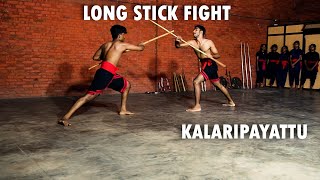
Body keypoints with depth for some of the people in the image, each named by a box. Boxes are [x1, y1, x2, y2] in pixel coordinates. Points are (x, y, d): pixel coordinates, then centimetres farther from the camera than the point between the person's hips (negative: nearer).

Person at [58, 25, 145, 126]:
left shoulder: (105, 45, 20)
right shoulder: (122, 45, 2)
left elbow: (95, 57, 24)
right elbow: (140, 48, 12)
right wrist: (141, 45, 35)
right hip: (105, 73, -9)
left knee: (126, 85, 23)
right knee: (89, 96, -11)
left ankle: (123, 110, 30)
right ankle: (66, 117, -17)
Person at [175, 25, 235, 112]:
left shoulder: (209, 42, -10)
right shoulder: (193, 42, 3)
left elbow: (218, 55, -8)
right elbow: (178, 46, -3)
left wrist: (211, 55, -28)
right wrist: (177, 41, -26)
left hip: (210, 65, -7)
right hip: (205, 66, 7)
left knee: (196, 82, -19)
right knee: (219, 85, 19)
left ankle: (197, 106, -14)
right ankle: (231, 102, 35)